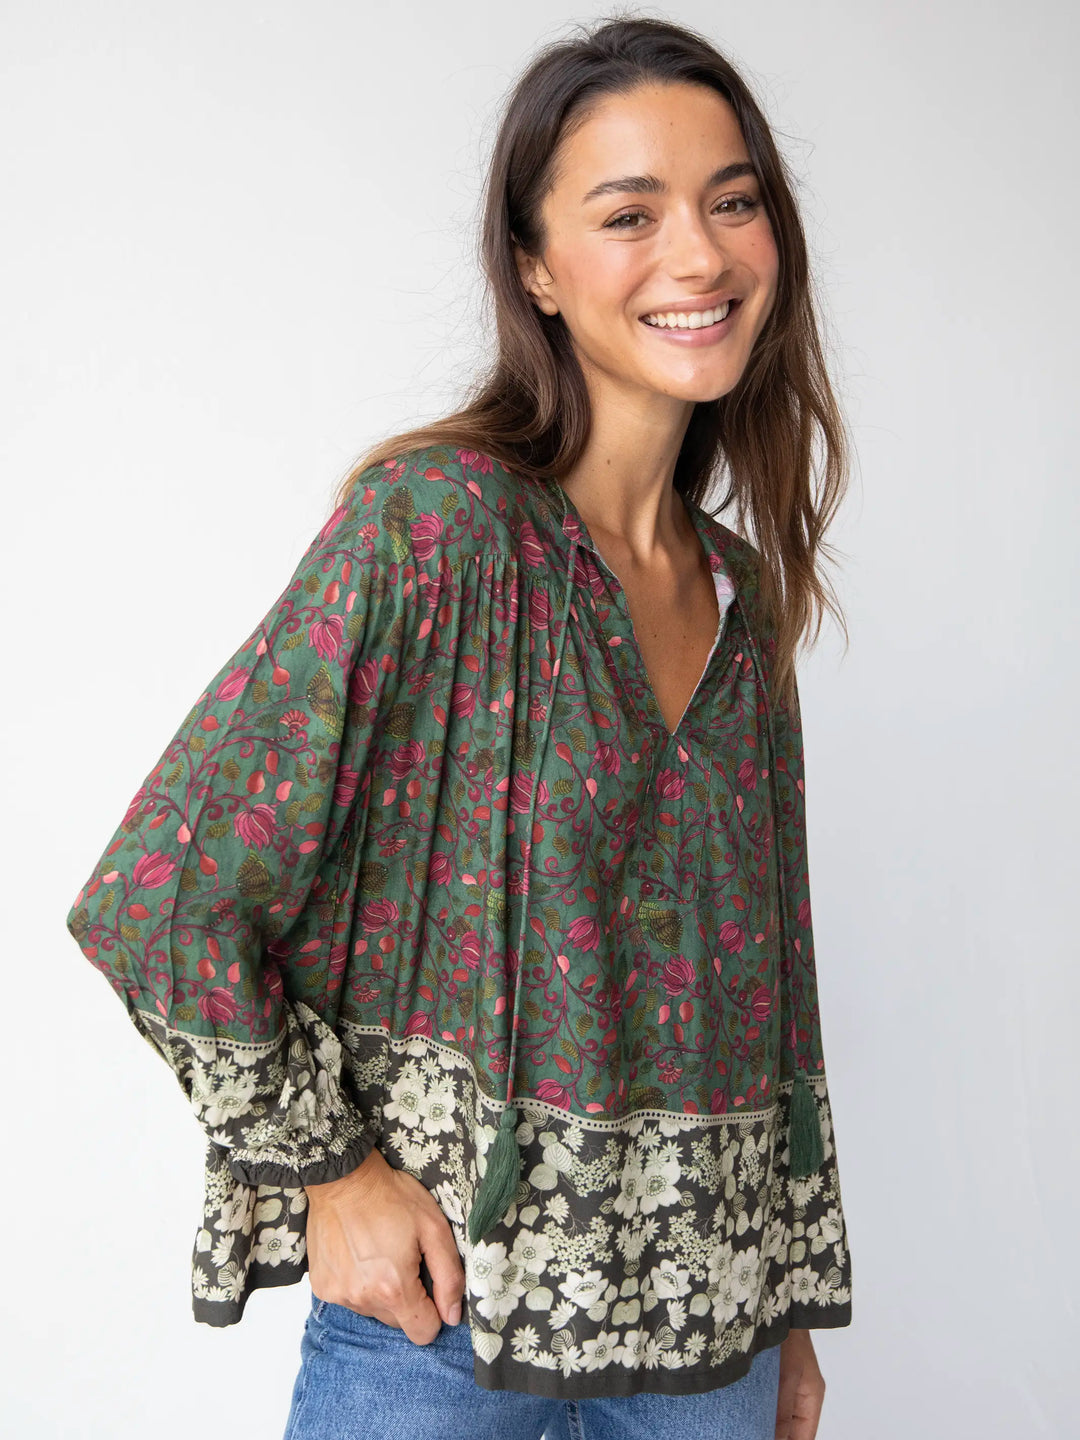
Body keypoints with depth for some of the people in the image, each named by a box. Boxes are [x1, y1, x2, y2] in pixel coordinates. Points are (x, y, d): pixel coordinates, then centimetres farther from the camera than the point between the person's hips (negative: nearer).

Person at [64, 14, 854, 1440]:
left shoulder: (744, 590, 5)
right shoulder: (433, 526, -15)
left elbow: (760, 966, 11)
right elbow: (166, 892, -15)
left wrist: (790, 1302, 13)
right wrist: (322, 1168, -10)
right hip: (447, 1286, -5)